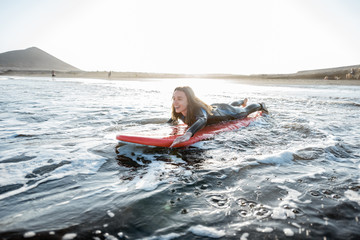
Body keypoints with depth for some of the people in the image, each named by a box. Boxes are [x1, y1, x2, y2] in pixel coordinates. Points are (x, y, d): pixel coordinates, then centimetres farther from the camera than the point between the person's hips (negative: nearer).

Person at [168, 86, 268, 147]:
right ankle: (243, 101, 74)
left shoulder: (198, 109, -49)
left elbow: (202, 120, -74)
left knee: (244, 111, 27)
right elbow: (173, 119, -3)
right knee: (232, 105, 40)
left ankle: (260, 105, 59)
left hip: (224, 111, -6)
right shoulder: (179, 111, -29)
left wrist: (188, 133, -89)